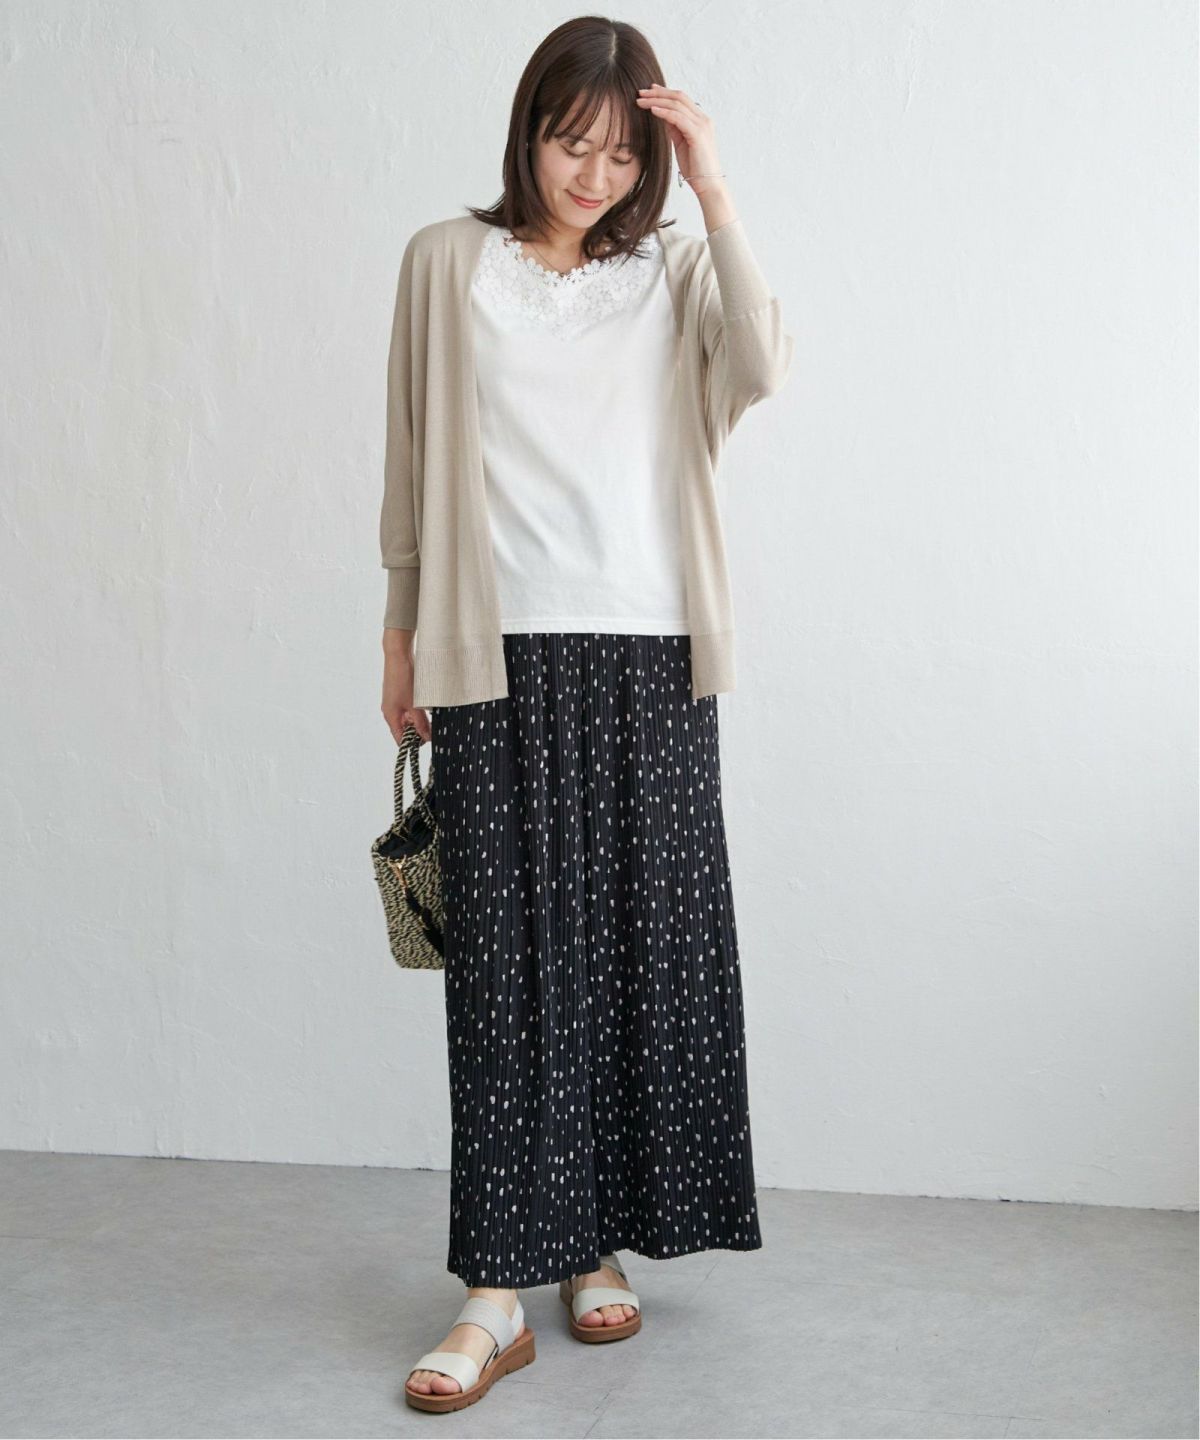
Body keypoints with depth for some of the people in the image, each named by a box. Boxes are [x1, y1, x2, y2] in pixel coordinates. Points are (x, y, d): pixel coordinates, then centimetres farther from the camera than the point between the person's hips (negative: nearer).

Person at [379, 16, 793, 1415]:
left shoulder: (672, 272, 10)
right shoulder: (449, 263, 8)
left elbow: (763, 369, -10)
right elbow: (412, 463, 10)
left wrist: (716, 195, -10)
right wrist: (402, 634, 8)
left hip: (648, 661, 2)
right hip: (498, 662, -1)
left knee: (640, 949, 5)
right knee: (506, 961, -3)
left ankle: (598, 1243, 20)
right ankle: (500, 1286, 3)